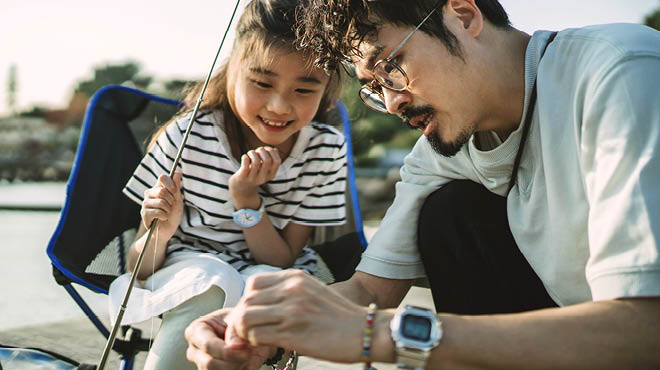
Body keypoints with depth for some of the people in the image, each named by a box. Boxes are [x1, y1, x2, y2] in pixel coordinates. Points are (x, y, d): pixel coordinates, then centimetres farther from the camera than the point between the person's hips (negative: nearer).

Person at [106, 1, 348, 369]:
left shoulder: (326, 149, -11)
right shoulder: (186, 138, -14)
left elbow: (283, 261, -9)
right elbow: (140, 268, -8)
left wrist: (246, 199, -24)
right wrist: (158, 235, -32)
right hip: (189, 267, -1)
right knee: (209, 281, -34)